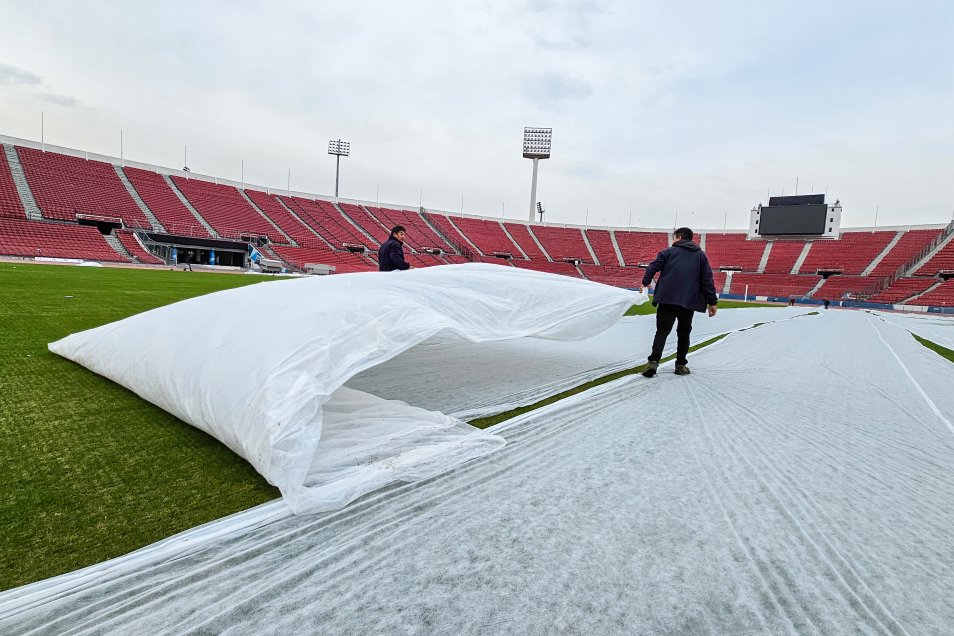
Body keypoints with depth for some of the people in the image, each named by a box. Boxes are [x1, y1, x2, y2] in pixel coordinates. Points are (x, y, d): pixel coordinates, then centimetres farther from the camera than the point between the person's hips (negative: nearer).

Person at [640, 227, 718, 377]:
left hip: (667, 299, -1)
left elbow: (653, 267, -2)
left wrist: (645, 282, 11)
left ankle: (654, 361, -15)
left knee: (662, 331, 0)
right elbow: (707, 279, 7)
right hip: (689, 302, 2)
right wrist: (712, 302, 8)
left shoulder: (669, 252, 7)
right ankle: (681, 365, 17)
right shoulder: (700, 255, 12)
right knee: (684, 332, 14)